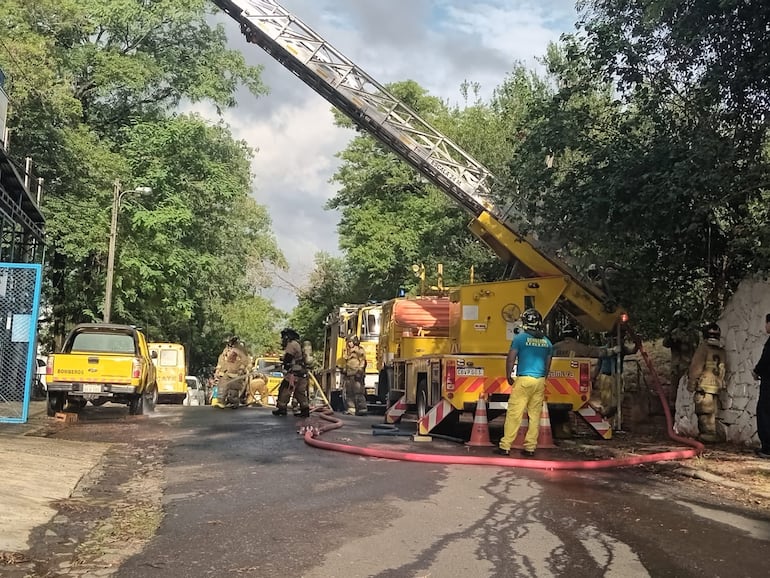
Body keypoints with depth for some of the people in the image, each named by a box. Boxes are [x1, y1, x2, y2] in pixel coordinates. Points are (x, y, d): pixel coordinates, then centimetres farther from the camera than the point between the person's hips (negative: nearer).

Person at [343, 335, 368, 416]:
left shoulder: (360, 350, -4)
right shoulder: (348, 351, 22)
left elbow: (363, 361, -12)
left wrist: (359, 371, -20)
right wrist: (345, 370, 23)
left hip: (356, 375, -9)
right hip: (349, 375, 9)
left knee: (358, 392, -12)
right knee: (349, 393, 7)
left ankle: (362, 409, -11)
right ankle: (351, 409, 11)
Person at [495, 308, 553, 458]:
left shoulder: (520, 338, -4)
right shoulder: (547, 342, 11)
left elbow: (511, 358, -5)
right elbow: (548, 364, 18)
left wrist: (508, 376, 8)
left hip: (524, 379, -5)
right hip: (540, 381, 5)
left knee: (514, 413, -4)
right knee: (535, 415, 8)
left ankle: (505, 446, -3)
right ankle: (530, 447, 10)